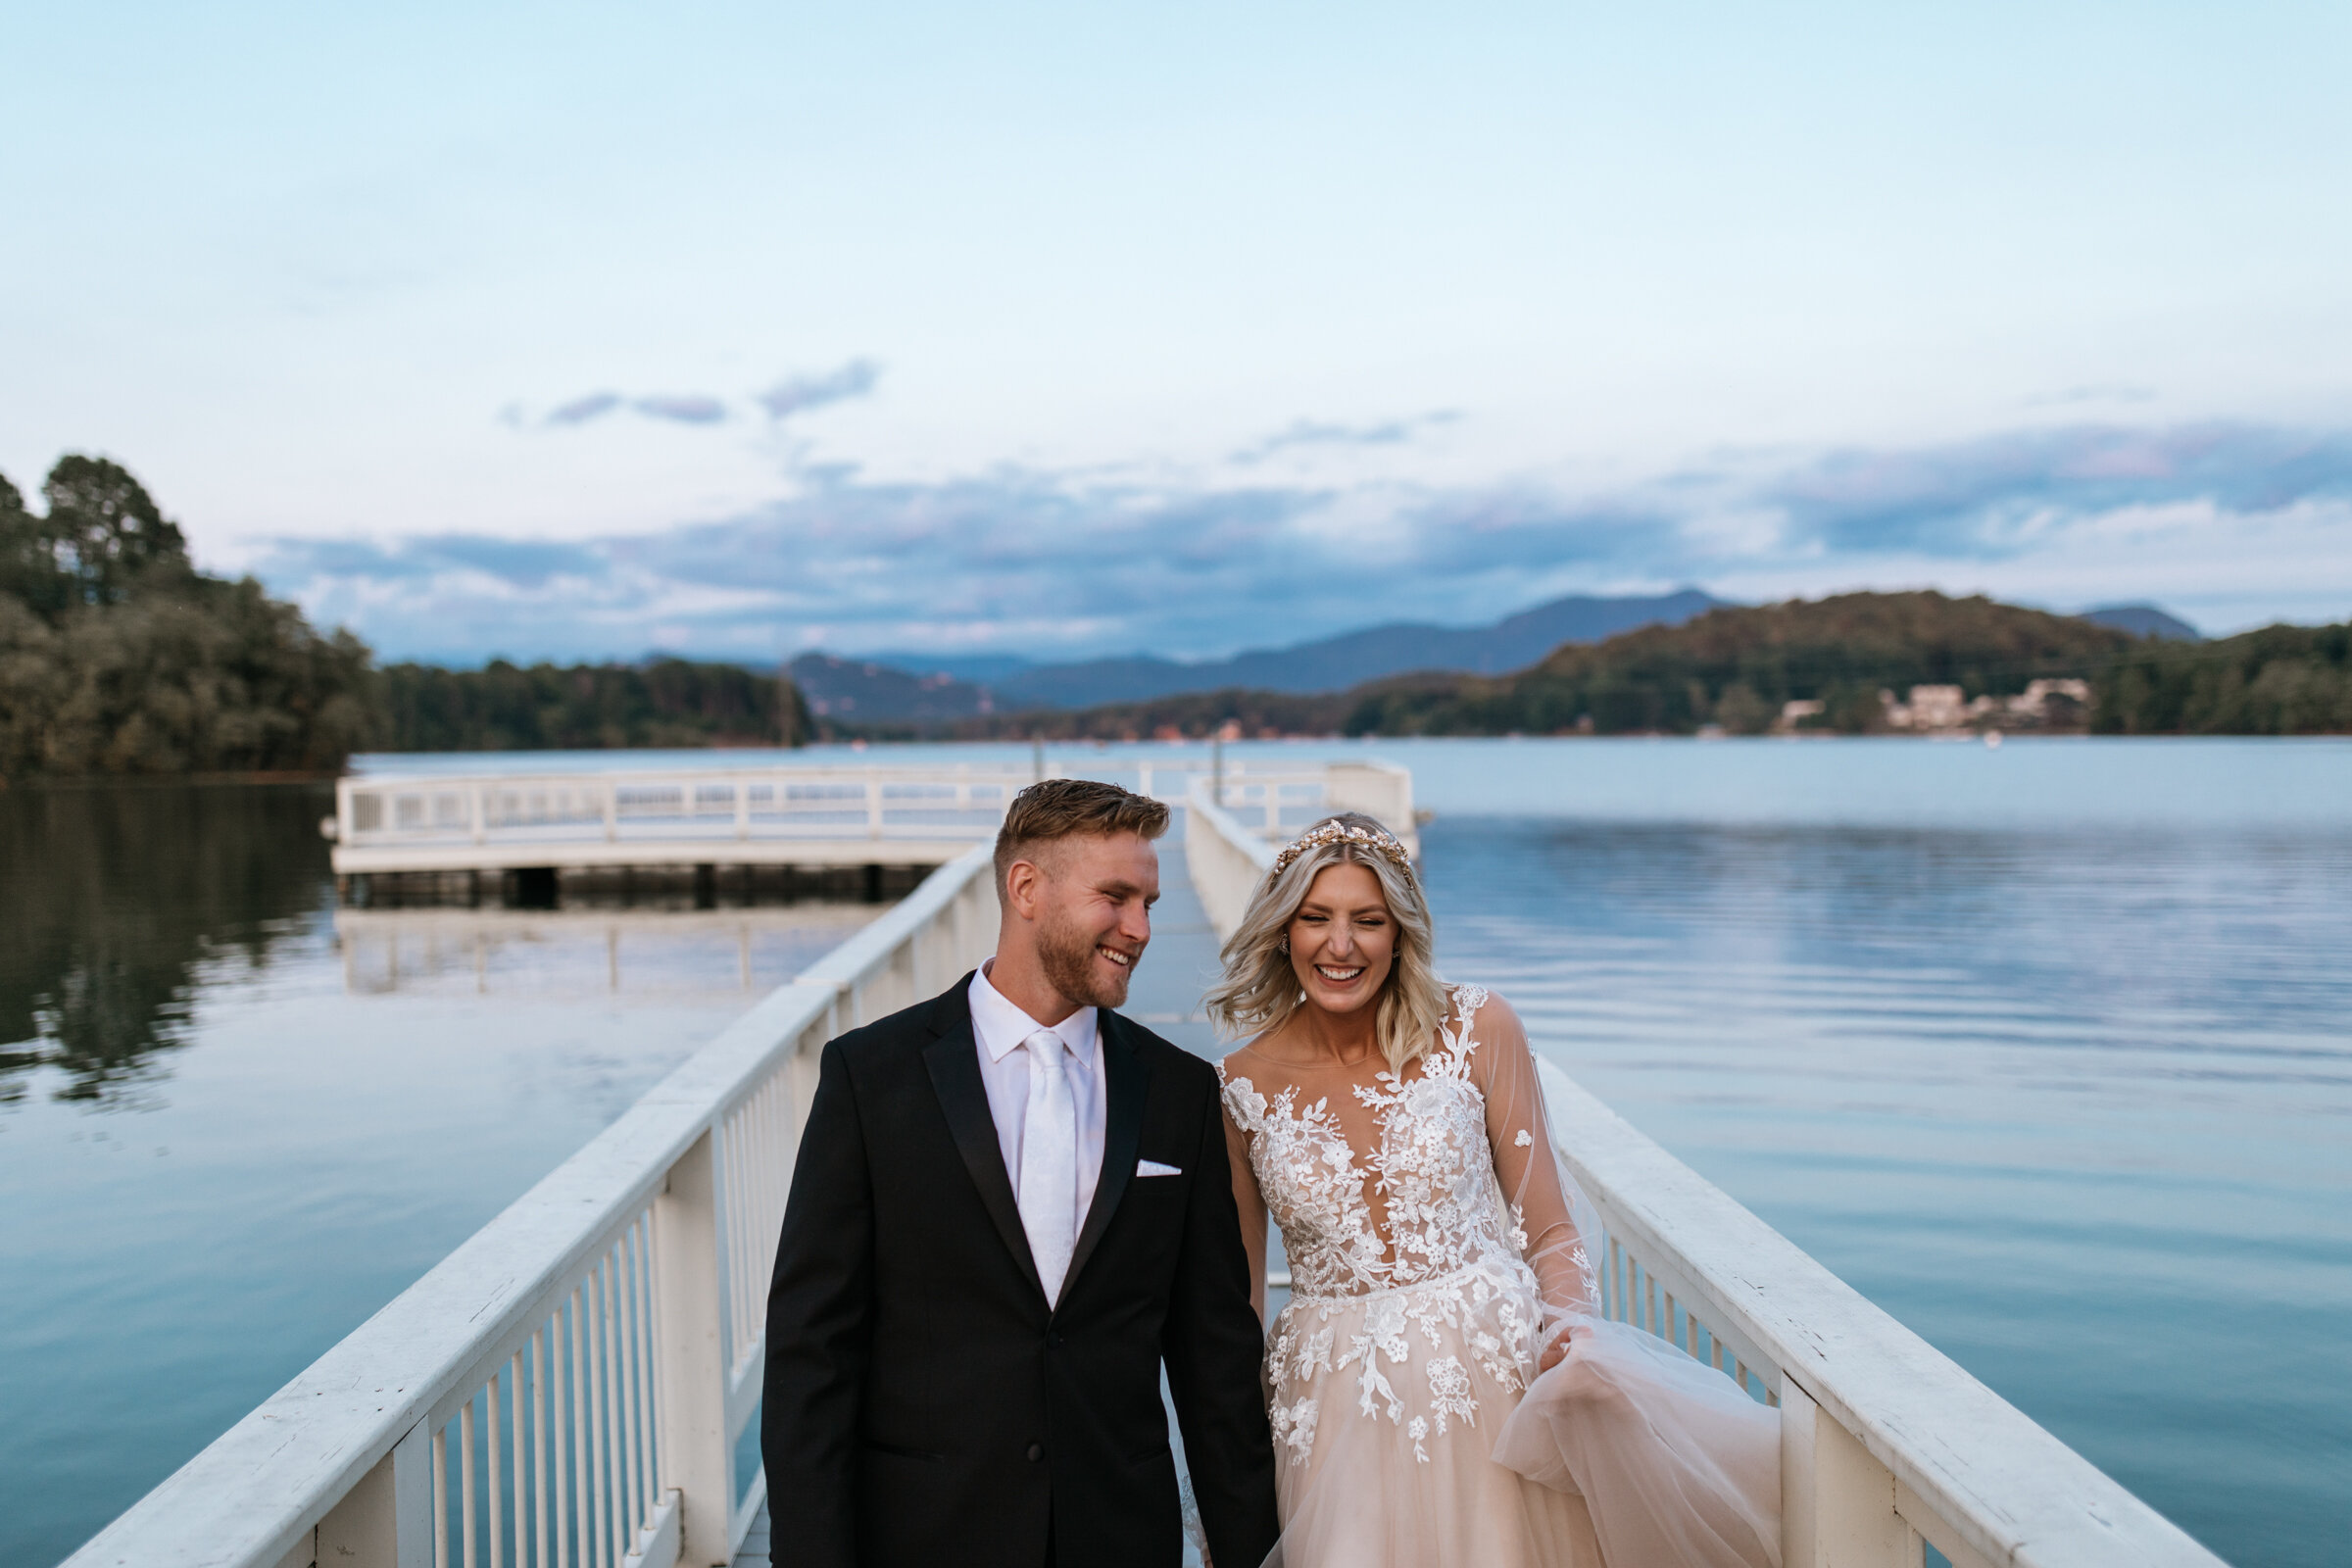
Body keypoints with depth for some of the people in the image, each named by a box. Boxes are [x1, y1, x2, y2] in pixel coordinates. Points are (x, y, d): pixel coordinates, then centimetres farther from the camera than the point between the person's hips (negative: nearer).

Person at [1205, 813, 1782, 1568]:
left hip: (1497, 1374, 0)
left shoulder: (1475, 1030, -5)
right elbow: (1237, 1294, 7)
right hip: (1338, 1412, 1)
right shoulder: (1243, 1086, -2)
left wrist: (1573, 1334, -19)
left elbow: (1548, 1229, 0)